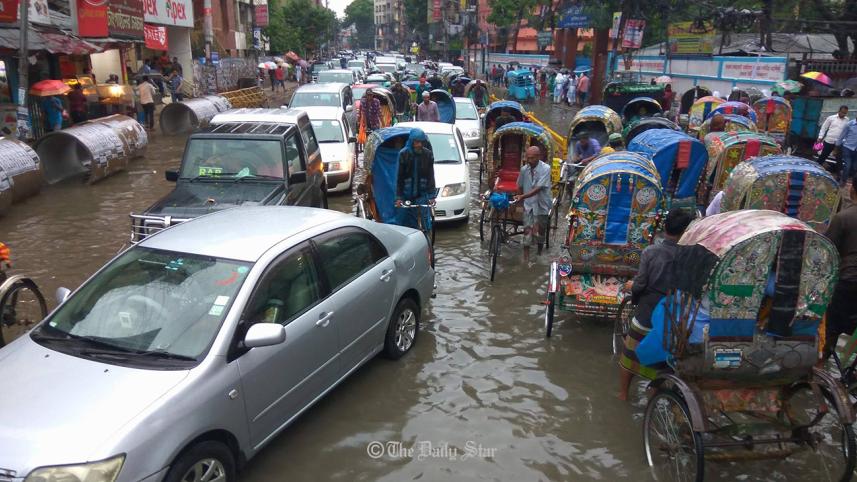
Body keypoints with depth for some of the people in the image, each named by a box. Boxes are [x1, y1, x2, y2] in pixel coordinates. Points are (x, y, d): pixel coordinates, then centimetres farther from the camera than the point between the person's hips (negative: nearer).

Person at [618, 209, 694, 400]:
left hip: (645, 315, 0)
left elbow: (640, 285, -14)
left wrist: (631, 286, 7)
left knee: (630, 355, 19)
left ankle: (622, 393, 32)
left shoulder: (650, 251, -12)